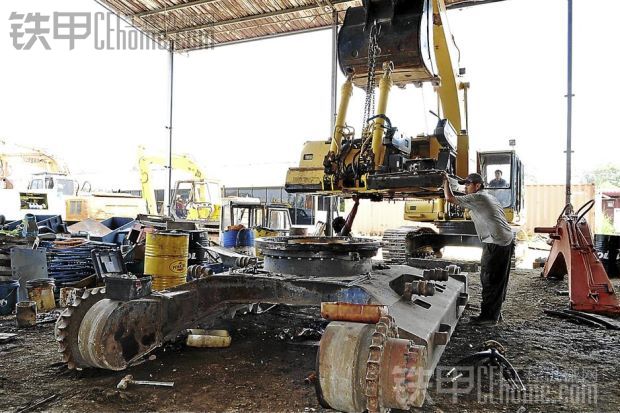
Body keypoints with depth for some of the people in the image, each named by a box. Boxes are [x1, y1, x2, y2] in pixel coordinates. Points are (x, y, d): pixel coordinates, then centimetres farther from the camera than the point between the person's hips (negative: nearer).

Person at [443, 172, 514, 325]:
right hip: (507, 241, 10)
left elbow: (450, 198, -14)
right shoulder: (489, 197, 20)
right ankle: (495, 313, 24)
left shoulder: (477, 198, -9)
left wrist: (446, 181, 1)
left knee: (489, 280, -2)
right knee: (499, 280, 15)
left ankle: (488, 315, 4)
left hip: (495, 243, -10)